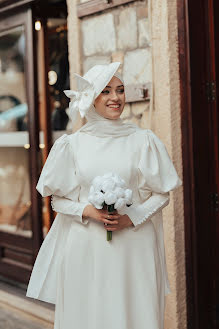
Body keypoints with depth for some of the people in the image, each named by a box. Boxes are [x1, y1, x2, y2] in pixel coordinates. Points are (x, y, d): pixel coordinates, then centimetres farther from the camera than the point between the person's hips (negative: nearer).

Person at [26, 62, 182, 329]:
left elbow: (162, 193, 6)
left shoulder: (143, 141, 4)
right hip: (85, 247, 0)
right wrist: (87, 211, -11)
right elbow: (57, 197, 7)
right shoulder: (72, 144, 5)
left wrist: (131, 217, -9)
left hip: (133, 245, 0)